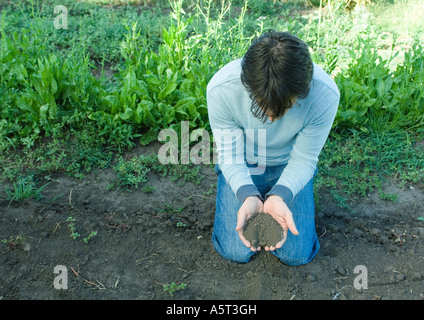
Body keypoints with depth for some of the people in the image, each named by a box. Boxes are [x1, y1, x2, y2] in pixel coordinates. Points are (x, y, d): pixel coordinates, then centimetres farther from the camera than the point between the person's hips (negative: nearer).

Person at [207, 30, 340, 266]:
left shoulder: (325, 94, -32)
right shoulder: (221, 89, -33)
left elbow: (303, 161, -19)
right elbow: (230, 156, -20)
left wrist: (279, 196, -38)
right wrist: (248, 196, -38)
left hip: (289, 168, 1)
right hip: (243, 167, 0)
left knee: (296, 254, -3)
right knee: (236, 252, -4)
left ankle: (274, 195, 24)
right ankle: (256, 195, 23)